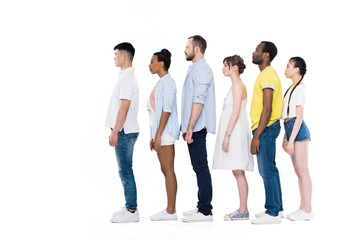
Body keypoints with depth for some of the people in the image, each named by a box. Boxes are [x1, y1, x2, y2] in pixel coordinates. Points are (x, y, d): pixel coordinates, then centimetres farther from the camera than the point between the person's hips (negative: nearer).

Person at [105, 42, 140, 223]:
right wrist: (115, 131, 21)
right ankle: (130, 207, 20)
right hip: (125, 131, 10)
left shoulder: (127, 78, -15)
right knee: (125, 171, 13)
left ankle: (131, 211, -3)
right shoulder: (126, 76, 17)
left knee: (125, 171, -7)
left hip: (125, 132, -10)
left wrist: (115, 132, -21)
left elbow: (124, 107, -21)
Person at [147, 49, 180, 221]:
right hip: (160, 132, 10)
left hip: (165, 132, -10)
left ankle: (171, 211, -5)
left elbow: (167, 110, -17)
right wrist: (154, 137, 19)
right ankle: (170, 210, 14)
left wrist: (158, 135, -21)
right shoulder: (161, 82, 19)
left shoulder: (167, 82, -10)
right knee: (166, 170, 10)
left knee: (168, 170, -7)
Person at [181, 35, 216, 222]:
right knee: (198, 167, 13)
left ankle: (205, 211, -3)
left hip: (197, 128, -10)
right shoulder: (194, 69, 19)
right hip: (192, 128, 10)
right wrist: (186, 128, 20)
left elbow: (199, 102, -20)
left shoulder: (202, 70, -13)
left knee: (201, 168, -7)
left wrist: (190, 129, -22)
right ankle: (202, 207, 21)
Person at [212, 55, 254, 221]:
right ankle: (242, 209, 13)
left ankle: (243, 211, -5)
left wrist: (226, 135, -20)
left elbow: (235, 113, -18)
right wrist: (227, 135, 20)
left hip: (236, 132, -10)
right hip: (234, 132, 10)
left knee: (238, 172, -8)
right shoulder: (237, 85, 18)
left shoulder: (238, 86, -11)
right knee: (237, 173, 10)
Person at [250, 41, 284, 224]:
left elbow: (267, 109, -22)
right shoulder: (267, 74, 17)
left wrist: (256, 136, -22)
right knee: (270, 170, 14)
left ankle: (273, 213, -1)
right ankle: (276, 208, 22)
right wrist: (257, 133, 21)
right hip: (266, 128, 11)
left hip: (266, 128, -11)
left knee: (267, 170, -6)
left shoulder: (268, 75, -16)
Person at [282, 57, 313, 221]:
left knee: (302, 170, -8)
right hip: (291, 129, 10)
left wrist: (291, 140, -18)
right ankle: (303, 208, 13)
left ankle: (307, 210, -7)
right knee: (299, 171, 9)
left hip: (298, 130, -10)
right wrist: (285, 138, 20)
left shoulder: (300, 88, -9)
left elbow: (299, 116, -15)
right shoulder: (292, 88, 19)